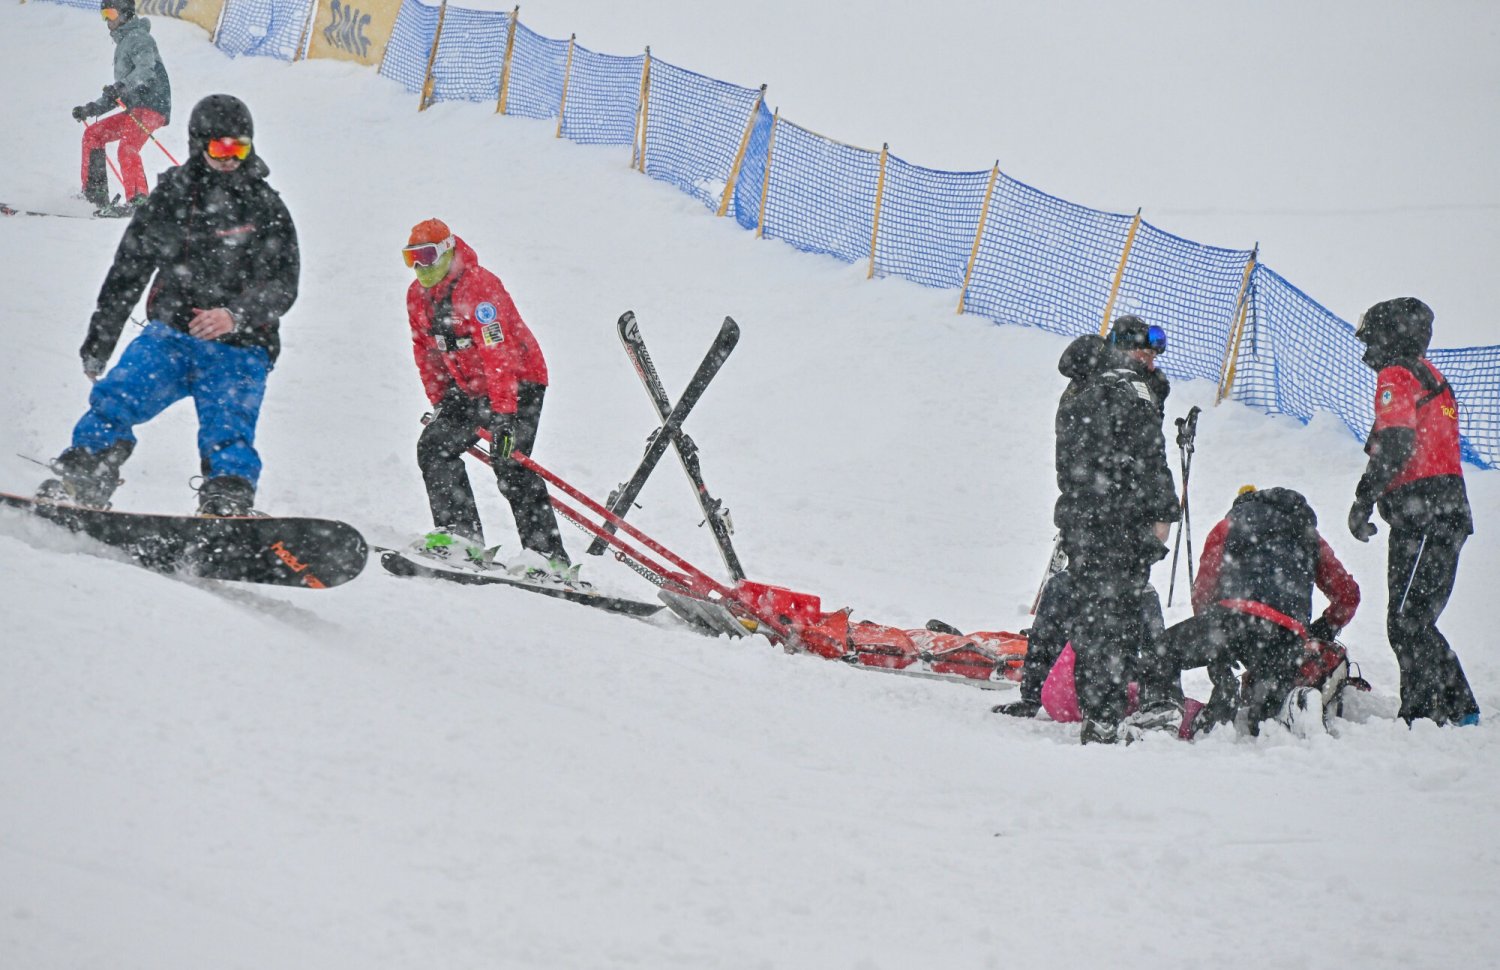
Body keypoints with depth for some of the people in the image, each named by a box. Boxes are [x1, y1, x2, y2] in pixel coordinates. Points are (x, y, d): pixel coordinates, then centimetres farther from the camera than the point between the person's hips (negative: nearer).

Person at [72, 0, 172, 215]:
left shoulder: (138, 37, -3)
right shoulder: (123, 43, 26)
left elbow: (146, 69, -24)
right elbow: (116, 96, 31)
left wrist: (121, 86, -39)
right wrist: (90, 109, 24)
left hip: (151, 106, -10)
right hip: (134, 109, 10)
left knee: (127, 149, -27)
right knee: (93, 134, 11)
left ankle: (138, 200, -35)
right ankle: (94, 193, 9)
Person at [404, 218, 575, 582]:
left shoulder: (479, 287, -25)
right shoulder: (418, 295, 2)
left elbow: (499, 355, -31)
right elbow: (426, 352, 14)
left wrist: (503, 415, -35)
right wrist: (440, 404, 12)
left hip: (519, 383, -9)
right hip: (470, 387, 9)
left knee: (510, 466, -19)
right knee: (434, 445, -7)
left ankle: (550, 557, -19)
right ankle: (461, 532, -8)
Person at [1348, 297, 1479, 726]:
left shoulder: (1397, 376, -6)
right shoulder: (1431, 375, 23)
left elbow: (1395, 446, -18)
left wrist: (1363, 499, -15)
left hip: (1422, 513, -9)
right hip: (1450, 512, 9)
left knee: (1406, 622, -11)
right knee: (1415, 621, 13)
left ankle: (1422, 711, -15)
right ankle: (1459, 708, 13)